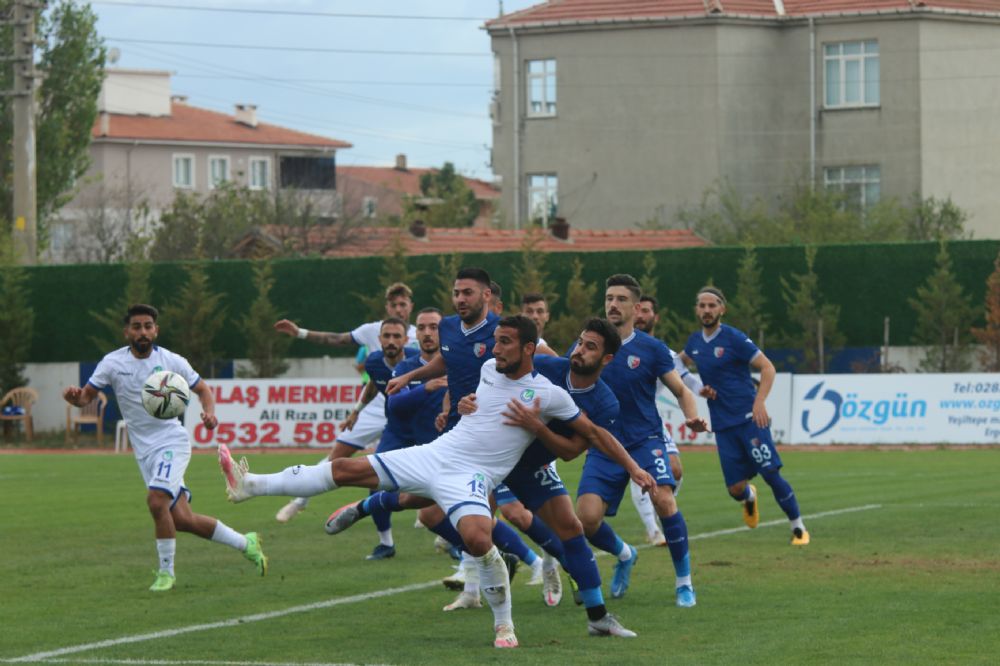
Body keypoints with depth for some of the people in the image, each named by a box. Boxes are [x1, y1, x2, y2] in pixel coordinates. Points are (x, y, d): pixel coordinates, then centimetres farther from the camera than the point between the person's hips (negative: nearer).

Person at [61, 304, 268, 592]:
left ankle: (166, 572, -9)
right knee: (182, 520, 1)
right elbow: (87, 396, -1)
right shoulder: (112, 363, -1)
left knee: (156, 500, -27)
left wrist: (210, 413, -13)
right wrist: (74, 397, -24)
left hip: (172, 441, -3)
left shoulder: (172, 361, -5)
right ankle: (245, 543, 23)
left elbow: (203, 389, 8)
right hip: (144, 451, 3)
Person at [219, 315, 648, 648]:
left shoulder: (549, 395, -8)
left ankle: (504, 625, -12)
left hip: (470, 477, -5)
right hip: (433, 455, 5)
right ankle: (249, 485, -1)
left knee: (478, 538, -34)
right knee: (347, 469, -3)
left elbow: (592, 433, -1)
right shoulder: (488, 369, 9)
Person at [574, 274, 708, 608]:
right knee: (587, 517, -14)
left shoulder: (652, 349, 0)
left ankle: (684, 581, -7)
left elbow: (682, 391, 6)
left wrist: (692, 417, -14)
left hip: (645, 440, -2)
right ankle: (624, 556, 21)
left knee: (664, 500, -26)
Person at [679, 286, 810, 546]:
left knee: (771, 473, -12)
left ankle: (798, 528, 1)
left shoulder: (734, 338, -8)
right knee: (735, 488, -1)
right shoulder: (695, 341, 9)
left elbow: (767, 368, -10)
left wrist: (759, 402, -24)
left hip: (749, 418, -4)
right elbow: (679, 361, 32)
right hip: (723, 425, 4)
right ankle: (749, 498, 37)